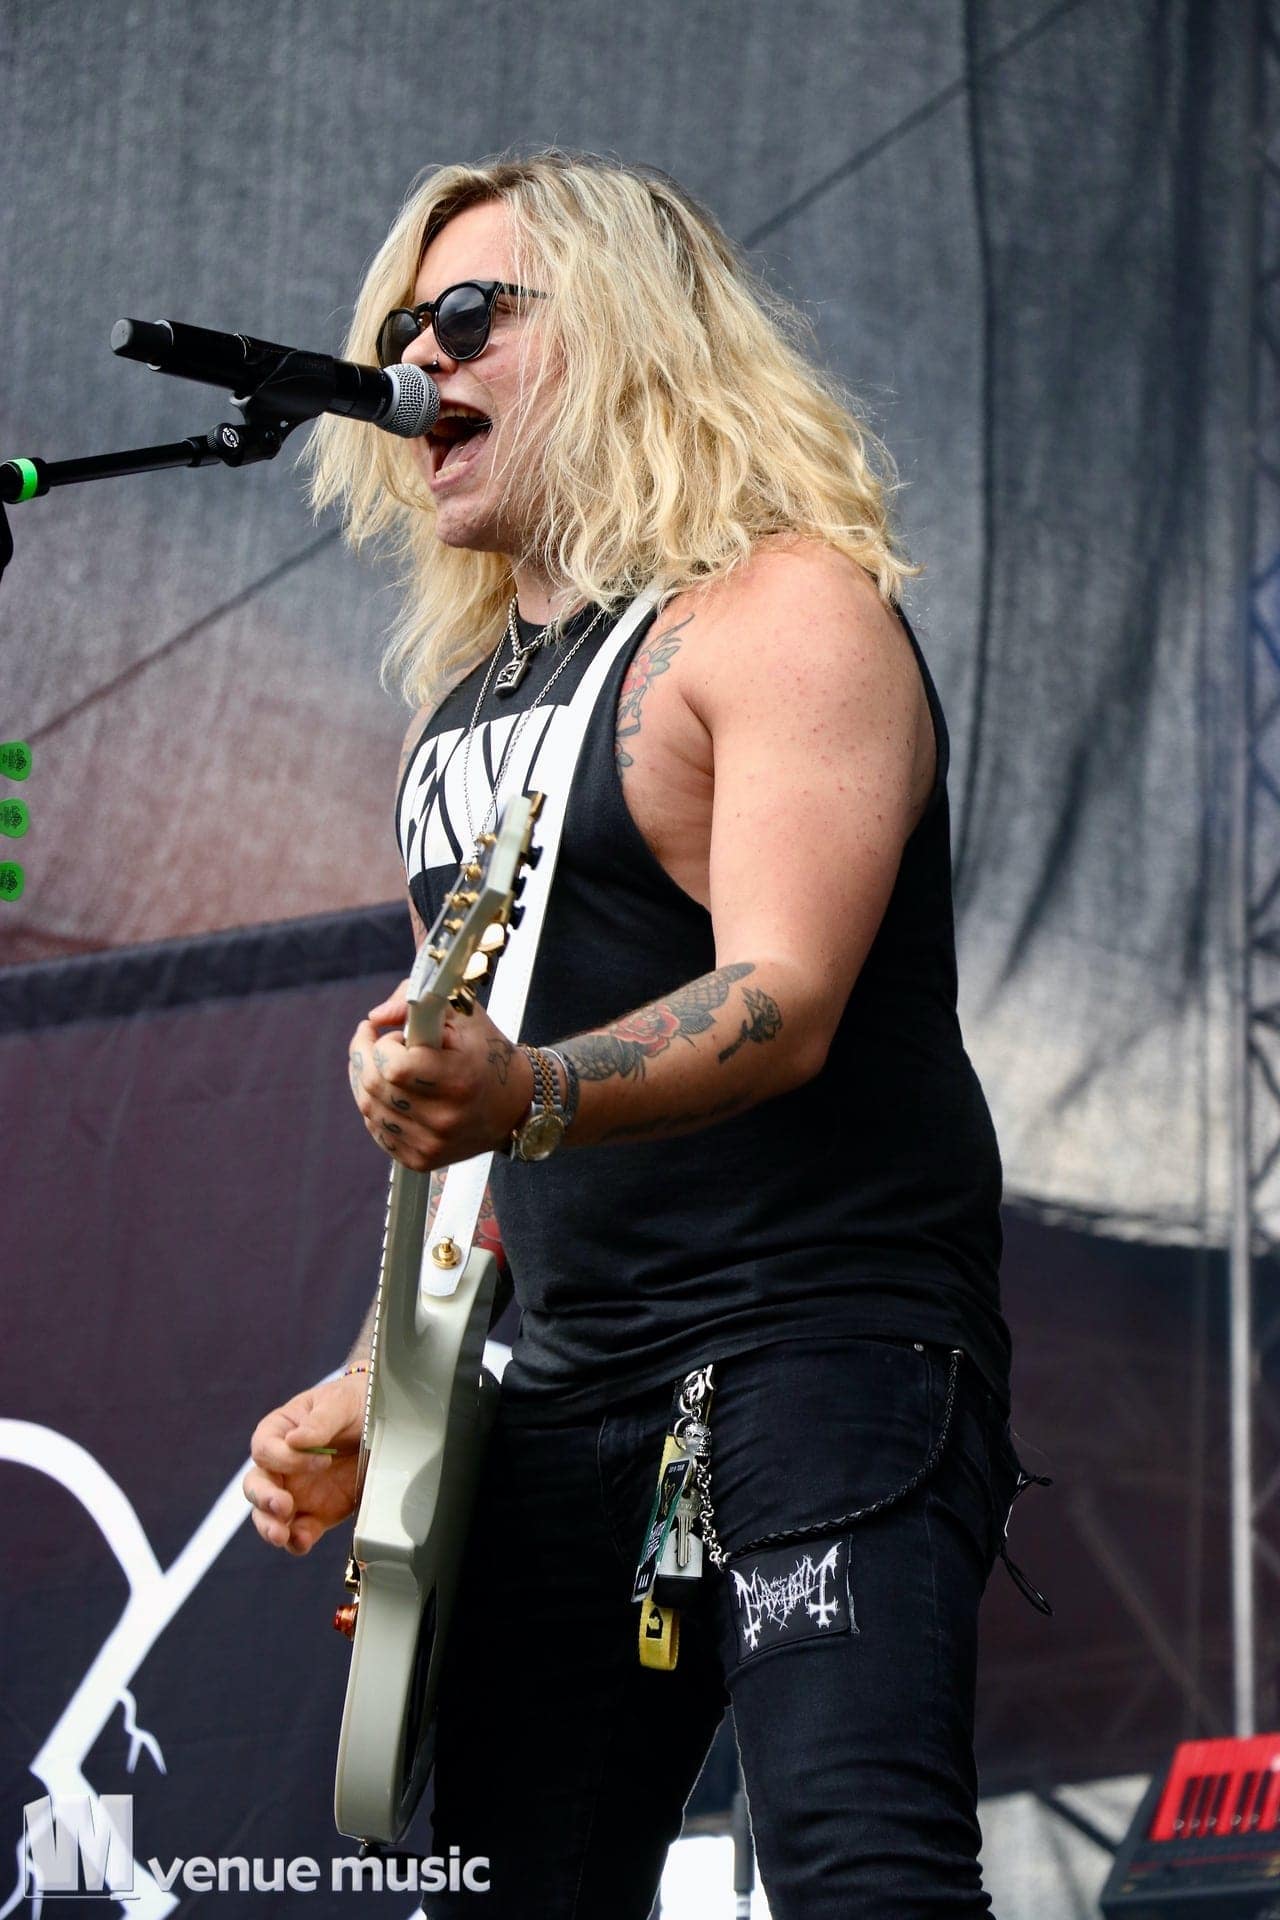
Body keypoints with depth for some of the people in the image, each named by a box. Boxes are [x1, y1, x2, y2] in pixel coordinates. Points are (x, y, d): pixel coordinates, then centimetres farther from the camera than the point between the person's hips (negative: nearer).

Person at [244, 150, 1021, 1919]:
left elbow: (782, 1008, -20)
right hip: (571, 1386, 8)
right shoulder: (464, 697, 19)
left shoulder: (783, 611, -6)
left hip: (825, 1353, -8)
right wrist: (375, 1388, 17)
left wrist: (526, 1093, -37)